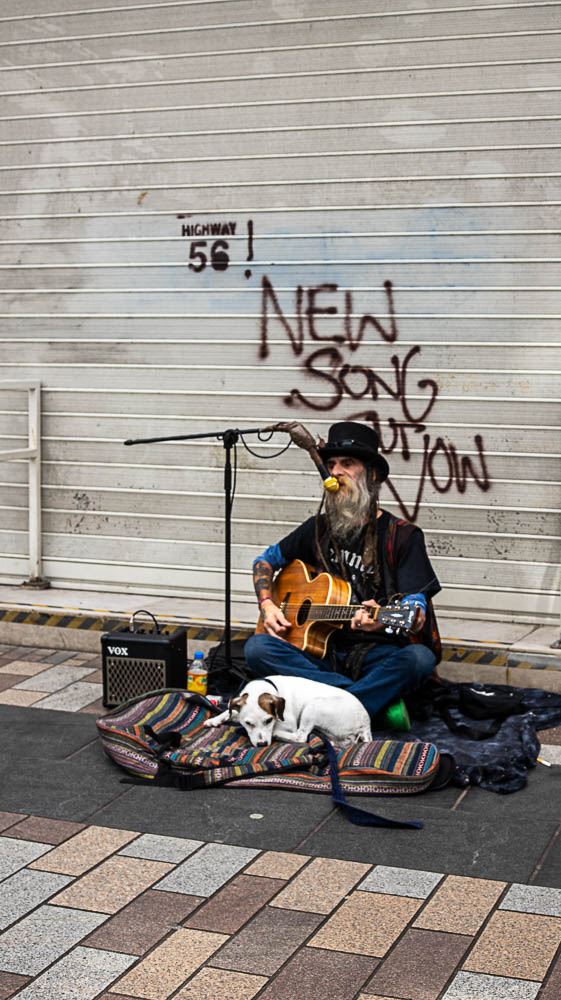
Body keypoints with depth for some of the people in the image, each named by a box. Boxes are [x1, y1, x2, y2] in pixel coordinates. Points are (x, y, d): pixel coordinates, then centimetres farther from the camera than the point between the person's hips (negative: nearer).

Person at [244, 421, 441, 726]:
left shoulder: (402, 536, 0)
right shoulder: (319, 528, 12)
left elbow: (417, 616, -9)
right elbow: (266, 559, 26)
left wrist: (383, 620, -33)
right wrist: (267, 605, 6)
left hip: (378, 654, -3)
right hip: (321, 650, 4)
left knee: (419, 658, -35)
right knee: (256, 649, -24)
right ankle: (381, 699, -27)